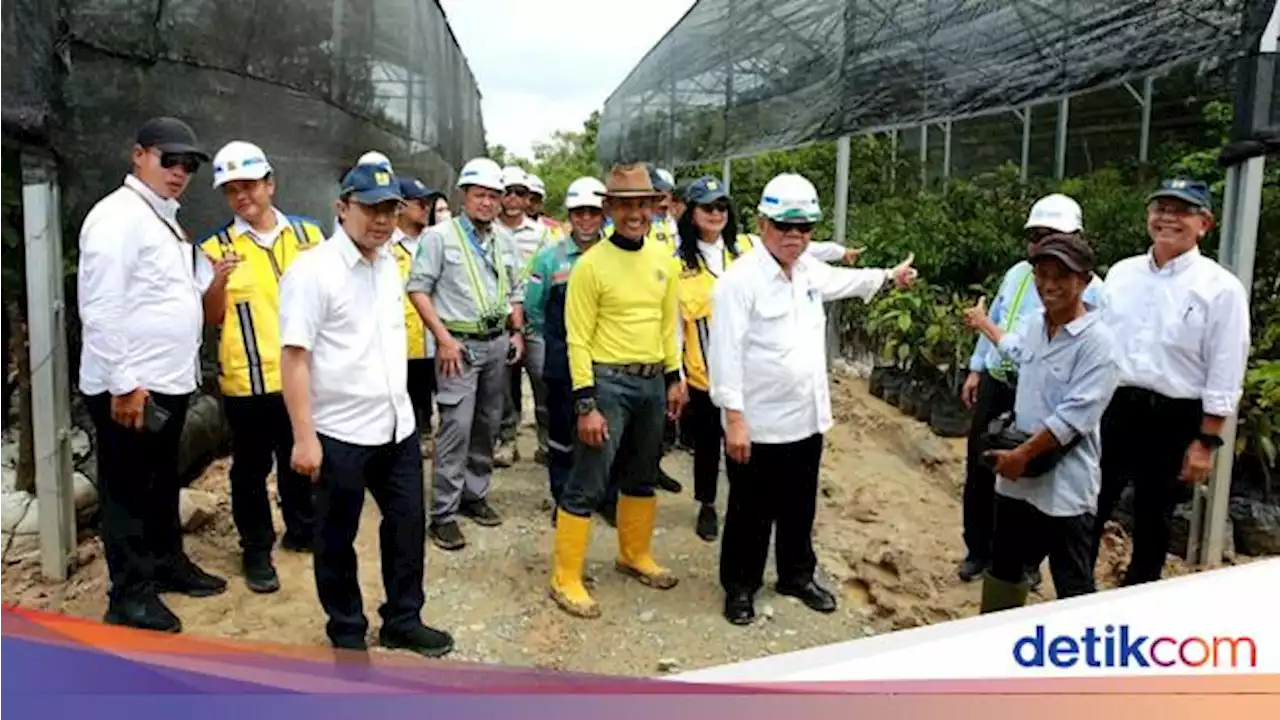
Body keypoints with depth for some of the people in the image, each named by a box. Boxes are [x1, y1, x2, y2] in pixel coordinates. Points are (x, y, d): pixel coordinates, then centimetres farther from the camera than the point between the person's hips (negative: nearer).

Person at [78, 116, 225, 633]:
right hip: (130, 388, -9)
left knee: (162, 483, 20)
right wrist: (122, 382, -21)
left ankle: (167, 563, 35)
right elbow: (100, 307, -20)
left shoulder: (164, 218, 15)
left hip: (169, 382, 9)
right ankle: (130, 596, 14)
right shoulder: (118, 216, -15)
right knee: (127, 490, 3)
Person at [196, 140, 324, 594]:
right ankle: (256, 550, 23)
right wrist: (218, 282, -21)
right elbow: (211, 318, -3)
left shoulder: (308, 235, 4)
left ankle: (302, 530, 36)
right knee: (251, 468, 9)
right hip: (247, 379, -2)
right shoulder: (216, 247, -2)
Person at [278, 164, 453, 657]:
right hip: (340, 433, -7)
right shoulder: (313, 270, -16)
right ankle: (348, 635, 29)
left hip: (397, 426, 7)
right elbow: (294, 357, -18)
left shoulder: (389, 264, 7)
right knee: (337, 540, 11)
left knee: (407, 525, 15)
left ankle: (403, 621, 33)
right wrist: (304, 437, -20)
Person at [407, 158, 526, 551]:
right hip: (460, 342, -6)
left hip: (498, 342, 6)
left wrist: (517, 332, 9)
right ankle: (444, 513, -2)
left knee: (487, 424, 12)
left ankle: (475, 494, 26)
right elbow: (418, 288, -8)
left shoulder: (505, 239, 12)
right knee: (456, 427, -10)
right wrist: (443, 337, -13)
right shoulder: (441, 236, -6)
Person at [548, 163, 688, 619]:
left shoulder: (663, 260, 6)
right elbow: (578, 340, -12)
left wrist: (674, 377, 12)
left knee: (642, 477, 20)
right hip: (608, 381, -6)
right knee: (587, 485, -2)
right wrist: (586, 404, -16)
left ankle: (635, 556, 39)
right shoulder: (591, 265, -12)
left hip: (653, 381, 6)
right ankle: (565, 578, 11)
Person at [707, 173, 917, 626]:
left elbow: (844, 280, 31)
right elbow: (727, 353, -21)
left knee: (800, 508, 21)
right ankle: (740, 586, 28)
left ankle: (798, 576, 40)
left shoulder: (810, 271, 7)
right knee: (751, 512, 10)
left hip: (807, 420, 7)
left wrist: (890, 276, 44)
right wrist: (734, 418, -24)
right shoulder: (740, 280, -17)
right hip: (759, 425, -7)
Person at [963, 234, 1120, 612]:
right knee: (1004, 568, 22)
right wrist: (984, 323, 50)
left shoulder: (1097, 342, -18)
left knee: (1073, 588, 2)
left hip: (1065, 488, -8)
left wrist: (1022, 454, -18)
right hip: (1018, 477, 8)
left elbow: (1074, 417, -23)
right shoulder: (1034, 325, 6)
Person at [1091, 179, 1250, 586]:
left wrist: (1206, 443, -11)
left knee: (1152, 522, 13)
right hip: (1111, 409, 4)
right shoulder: (1121, 273, 5)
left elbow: (1224, 376, -9)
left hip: (1172, 421, -4)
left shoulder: (1221, 288, -9)